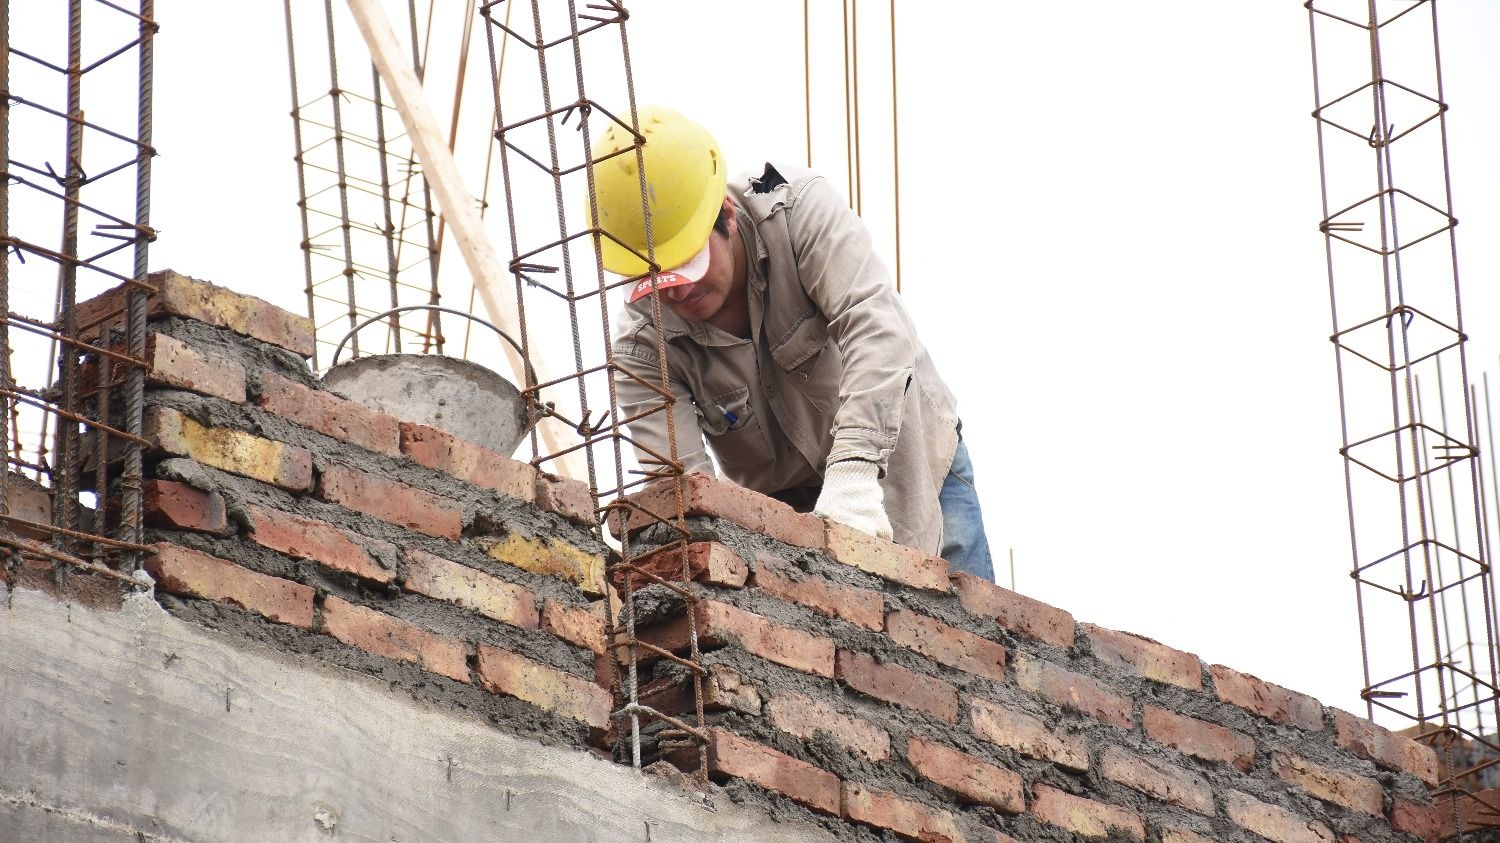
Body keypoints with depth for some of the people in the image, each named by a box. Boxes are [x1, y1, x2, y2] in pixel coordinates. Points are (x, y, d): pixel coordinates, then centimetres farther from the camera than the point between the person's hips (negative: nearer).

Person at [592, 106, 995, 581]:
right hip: (786, 512, 1)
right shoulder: (643, 346, -19)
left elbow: (875, 330, -36)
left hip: (907, 460, -1)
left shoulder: (801, 211, -24)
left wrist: (854, 474, -50)